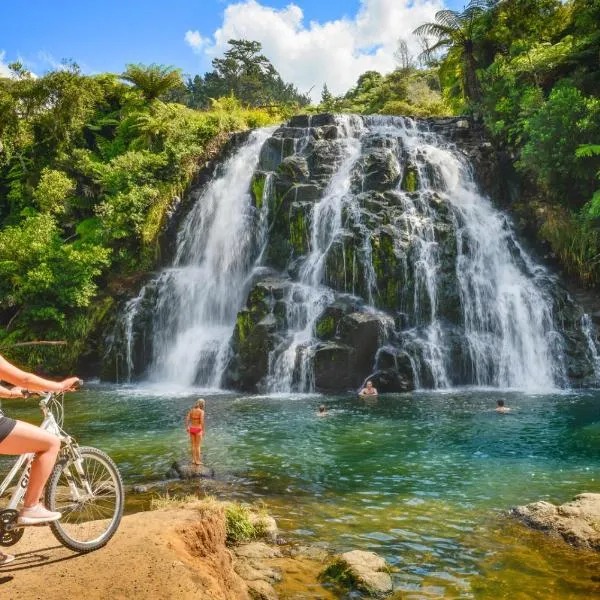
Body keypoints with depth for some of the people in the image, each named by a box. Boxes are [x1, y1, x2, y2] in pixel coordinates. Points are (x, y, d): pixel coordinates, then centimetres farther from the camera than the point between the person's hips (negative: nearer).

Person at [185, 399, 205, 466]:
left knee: (193, 445, 16)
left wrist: (187, 427, 11)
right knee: (198, 446, 5)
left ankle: (194, 459, 22)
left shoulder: (191, 410, 2)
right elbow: (202, 421, -23)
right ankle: (198, 461, 12)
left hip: (191, 429, 5)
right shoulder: (201, 411, -16)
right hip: (198, 430, -5)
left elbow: (187, 419, 0)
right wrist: (203, 430, -14)